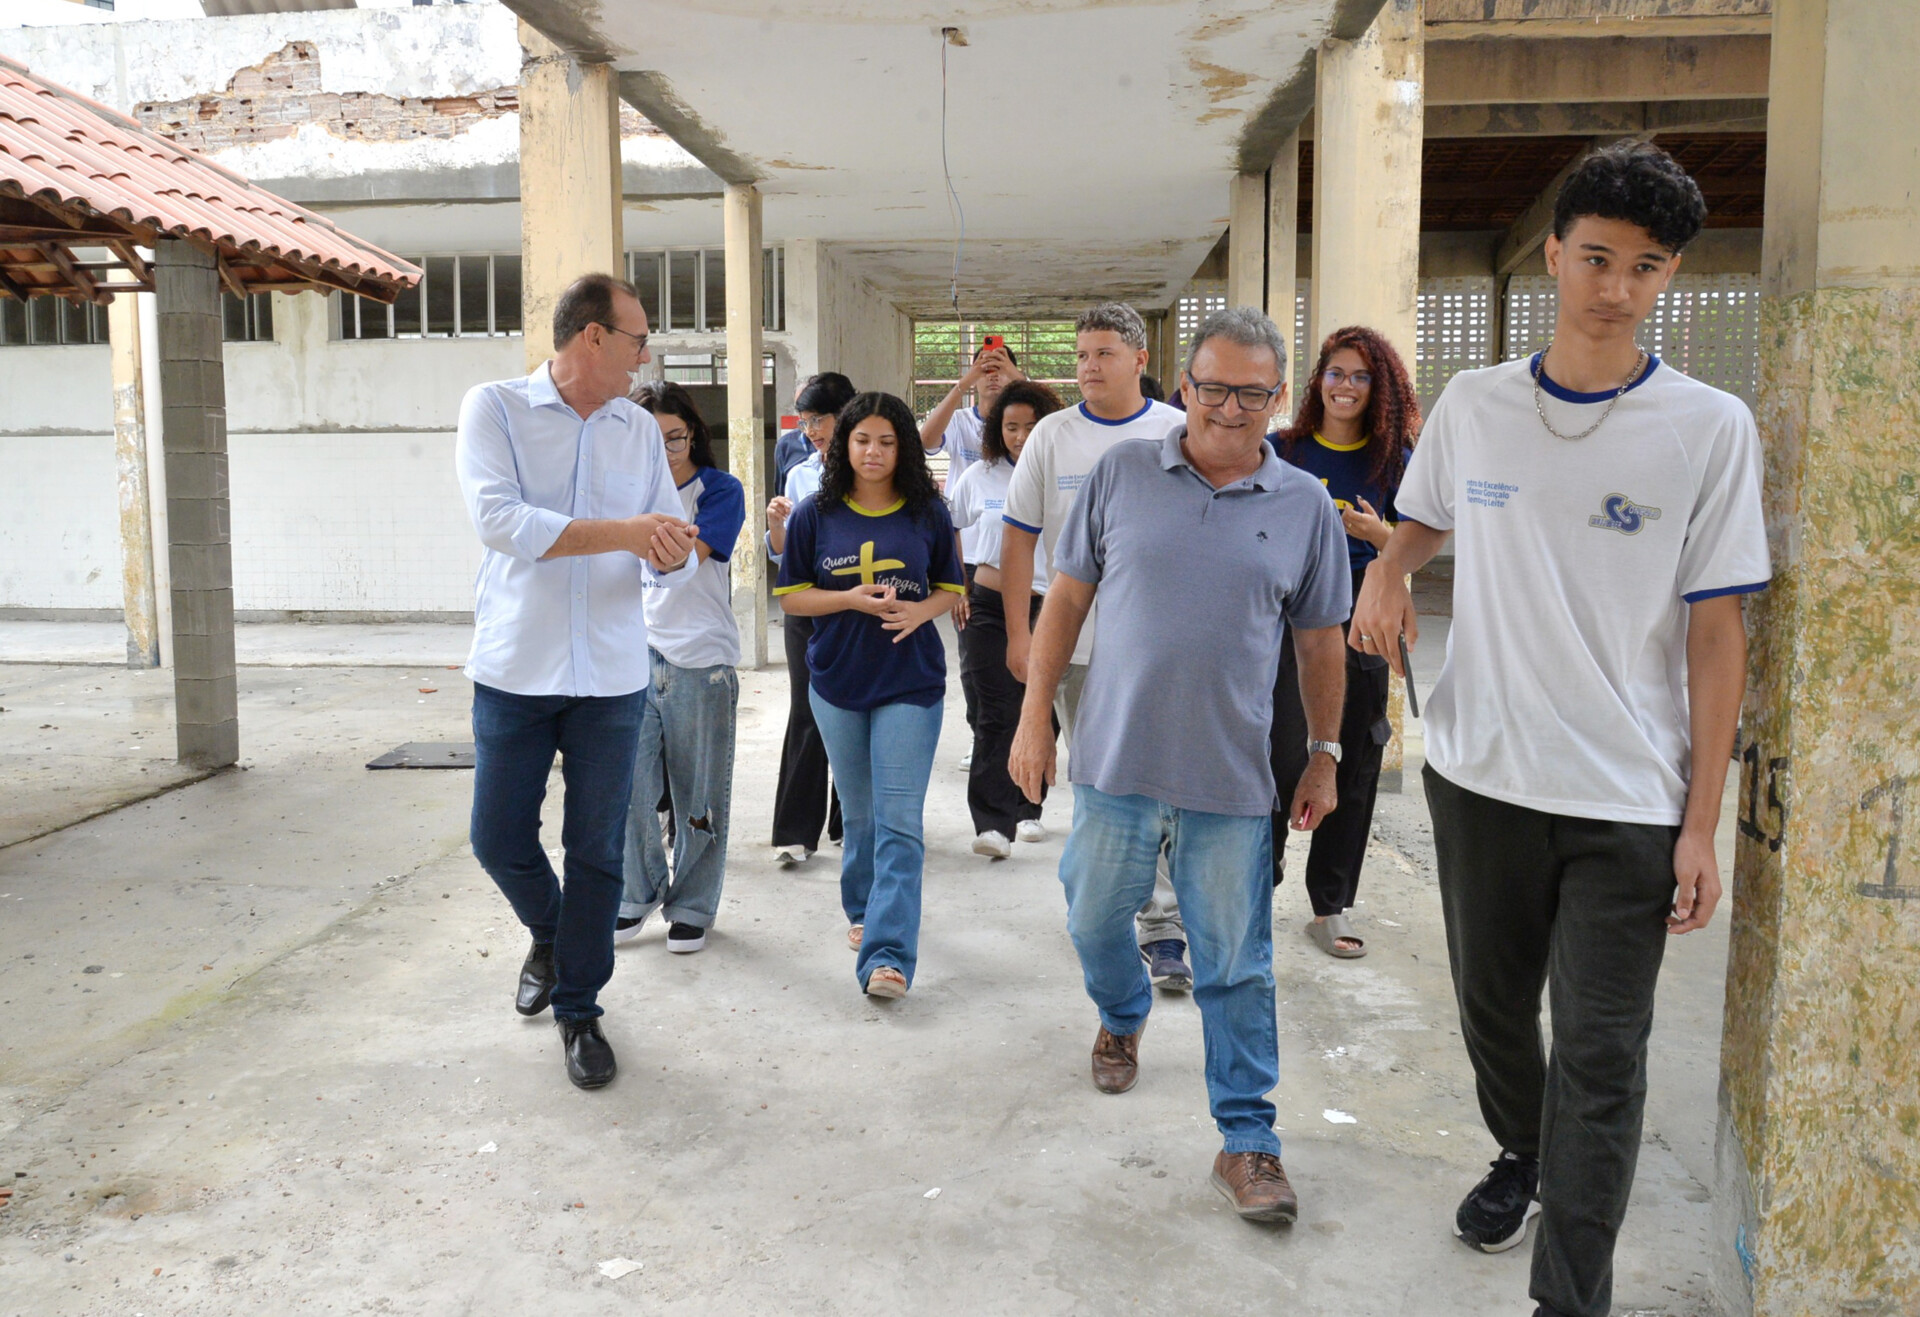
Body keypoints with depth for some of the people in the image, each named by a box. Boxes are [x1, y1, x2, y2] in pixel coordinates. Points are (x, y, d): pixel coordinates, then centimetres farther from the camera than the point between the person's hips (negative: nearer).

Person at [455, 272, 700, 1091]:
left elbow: (669, 558, 6)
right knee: (499, 839, 6)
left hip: (612, 676, 2)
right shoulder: (494, 408, -4)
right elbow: (499, 520, -19)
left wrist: (672, 554, -19)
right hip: (514, 671, -2)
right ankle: (549, 935, 38)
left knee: (597, 852, 6)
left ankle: (579, 1008, 22)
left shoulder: (640, 429, 8)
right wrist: (624, 533, -20)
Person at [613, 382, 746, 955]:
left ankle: (692, 907, 21)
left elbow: (683, 555, -18)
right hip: (635, 653, 3)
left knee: (698, 797, 5)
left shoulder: (720, 490, -2)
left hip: (700, 660, -3)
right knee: (629, 787, -1)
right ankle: (641, 891, 22)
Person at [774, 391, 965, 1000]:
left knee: (900, 821, -9)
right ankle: (864, 909, 37)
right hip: (838, 681, 2)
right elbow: (791, 597, 2)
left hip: (911, 682, -1)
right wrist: (852, 600, -14)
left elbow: (951, 588, 9)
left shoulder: (927, 512, 1)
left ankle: (888, 954, -10)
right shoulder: (816, 515, 1)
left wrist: (920, 611, -13)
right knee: (858, 813, 15)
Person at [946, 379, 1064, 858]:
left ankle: (1026, 810, 26)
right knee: (998, 714, -8)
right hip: (989, 607, 0)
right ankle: (992, 823, -9)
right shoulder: (979, 477, 3)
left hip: (1047, 607, 0)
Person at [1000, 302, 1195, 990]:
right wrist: (1018, 633, 1)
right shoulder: (1052, 436, 4)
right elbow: (1019, 538, 6)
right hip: (1076, 643, 2)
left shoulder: (1180, 434, 1)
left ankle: (1164, 929, 2)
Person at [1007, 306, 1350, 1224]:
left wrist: (1324, 755, 10)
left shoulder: (1305, 506, 1)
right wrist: (1034, 717, 2)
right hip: (1116, 761, 1)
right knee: (1094, 922, 18)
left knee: (1236, 967, 5)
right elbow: (1067, 598, 5)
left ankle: (1246, 1140, 19)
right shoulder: (1121, 474, 1)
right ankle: (1122, 1020, 49)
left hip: (1232, 777, -1)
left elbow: (1320, 642, 9)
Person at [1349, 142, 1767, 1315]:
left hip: (1630, 799, -3)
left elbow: (1715, 631, -6)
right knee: (1492, 1004, 20)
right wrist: (1387, 571, -4)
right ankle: (1523, 1156, 49)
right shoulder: (1474, 404, 2)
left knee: (1601, 1060, 0)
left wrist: (1701, 823, -9)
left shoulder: (1710, 428, -6)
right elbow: (1424, 519, 21)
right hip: (1479, 774, 4)